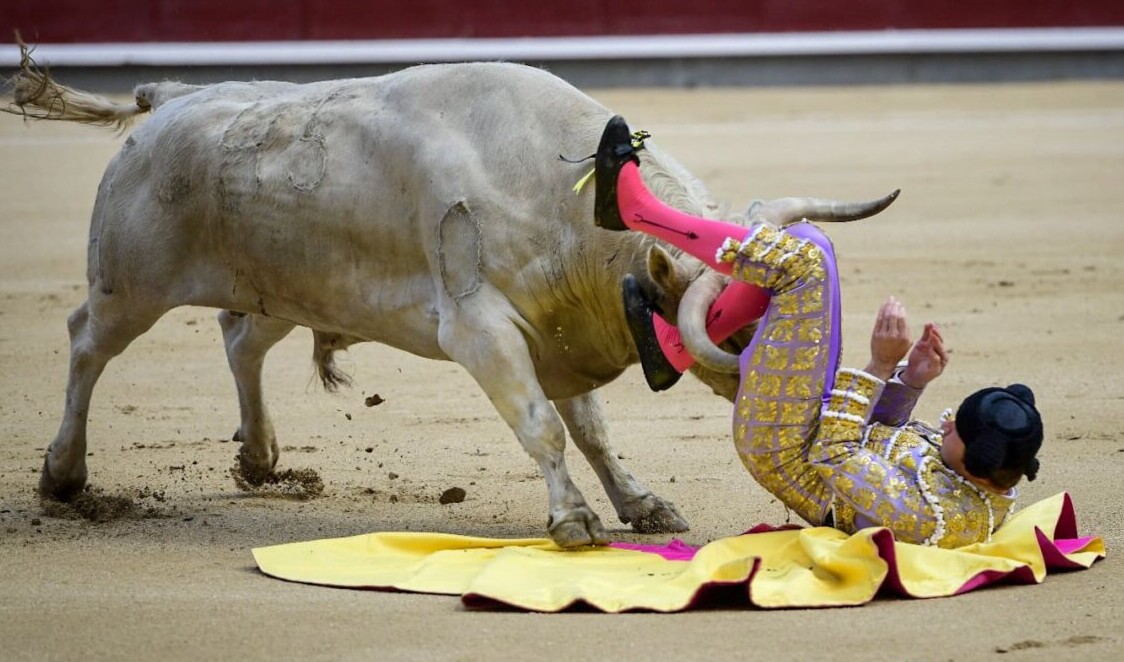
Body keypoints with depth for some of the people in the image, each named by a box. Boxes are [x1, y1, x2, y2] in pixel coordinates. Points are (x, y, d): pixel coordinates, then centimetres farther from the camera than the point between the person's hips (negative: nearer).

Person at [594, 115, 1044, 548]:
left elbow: (835, 457, -25)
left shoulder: (932, 519, -34)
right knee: (803, 241, 5)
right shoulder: (995, 494, -8)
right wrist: (911, 381, -11)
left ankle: (635, 209, -1)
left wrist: (880, 366, -26)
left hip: (781, 450, -8)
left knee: (804, 261, -17)